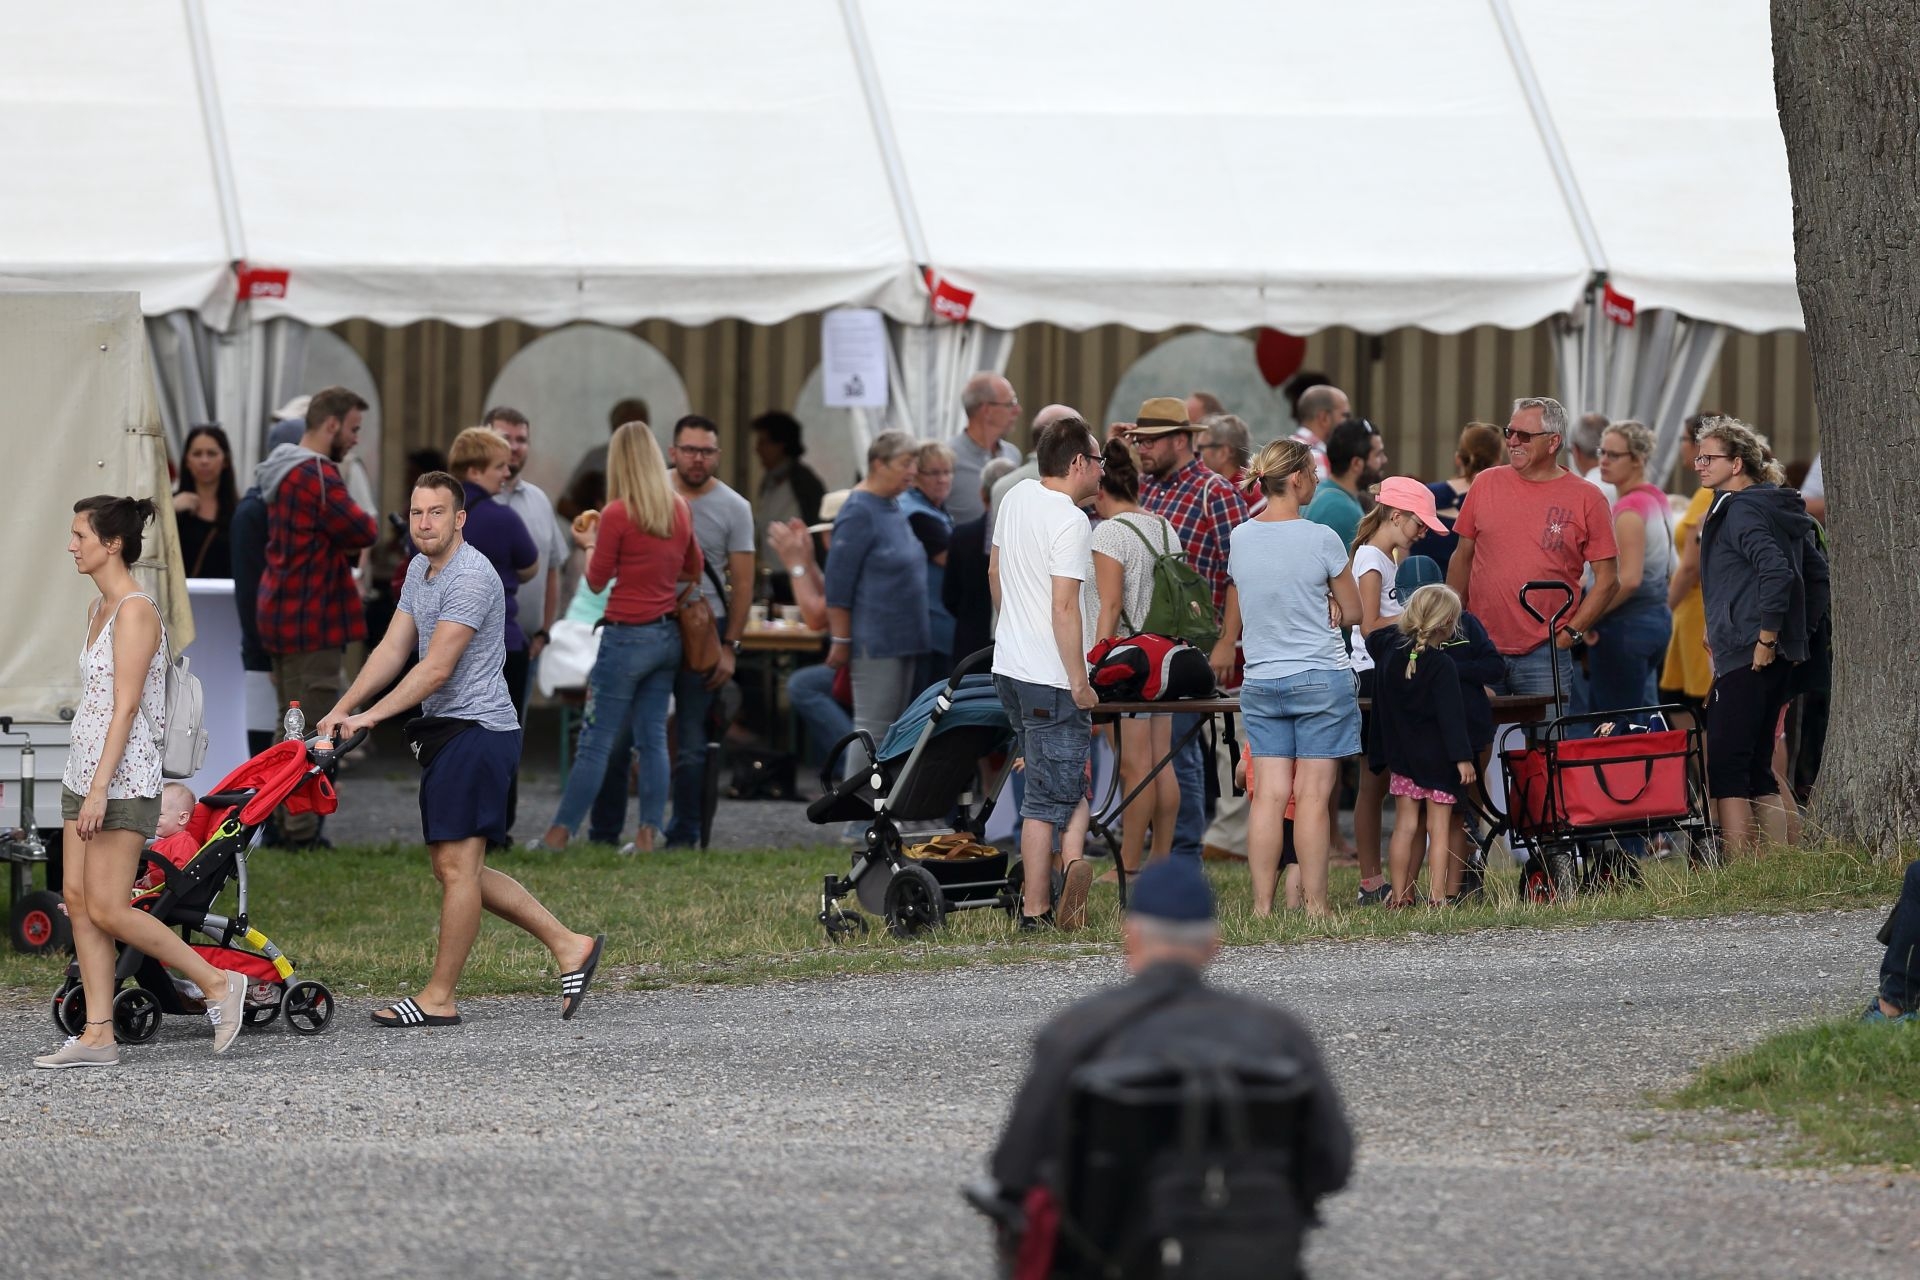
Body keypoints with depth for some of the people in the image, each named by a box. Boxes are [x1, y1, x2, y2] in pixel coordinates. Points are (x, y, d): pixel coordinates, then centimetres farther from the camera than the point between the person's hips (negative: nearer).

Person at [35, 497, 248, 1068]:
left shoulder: (135, 612, -14)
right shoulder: (99, 609, 14)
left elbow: (125, 707, -19)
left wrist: (99, 790, -23)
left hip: (122, 777, -10)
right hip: (85, 770, 10)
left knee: (107, 909, -9)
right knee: (78, 900, 3)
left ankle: (216, 982, 2)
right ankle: (97, 1035, 4)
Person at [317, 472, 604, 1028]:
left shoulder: (471, 577, -17)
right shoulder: (420, 570, 15)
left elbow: (436, 669, -21)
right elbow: (393, 649, 14)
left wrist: (370, 716, -22)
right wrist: (342, 709, 3)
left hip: (477, 728, -11)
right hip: (445, 732, 11)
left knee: (457, 864, -9)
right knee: (455, 867, 11)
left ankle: (438, 998, -6)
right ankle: (567, 944, 15)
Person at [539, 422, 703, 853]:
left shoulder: (618, 514, -14)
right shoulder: (680, 509, 3)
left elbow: (597, 582, -5)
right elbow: (694, 570, 17)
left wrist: (590, 544, 11)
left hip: (627, 637, -6)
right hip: (668, 636, 6)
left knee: (596, 741, -3)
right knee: (653, 738, 8)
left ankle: (559, 834, 0)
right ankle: (649, 833, 6)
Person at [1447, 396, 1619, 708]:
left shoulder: (1586, 499, 0)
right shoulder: (1487, 484, 8)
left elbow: (1606, 579, 2)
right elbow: (1462, 557, 15)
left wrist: (1571, 632, -6)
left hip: (1545, 655, -2)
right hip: (1481, 652, 2)